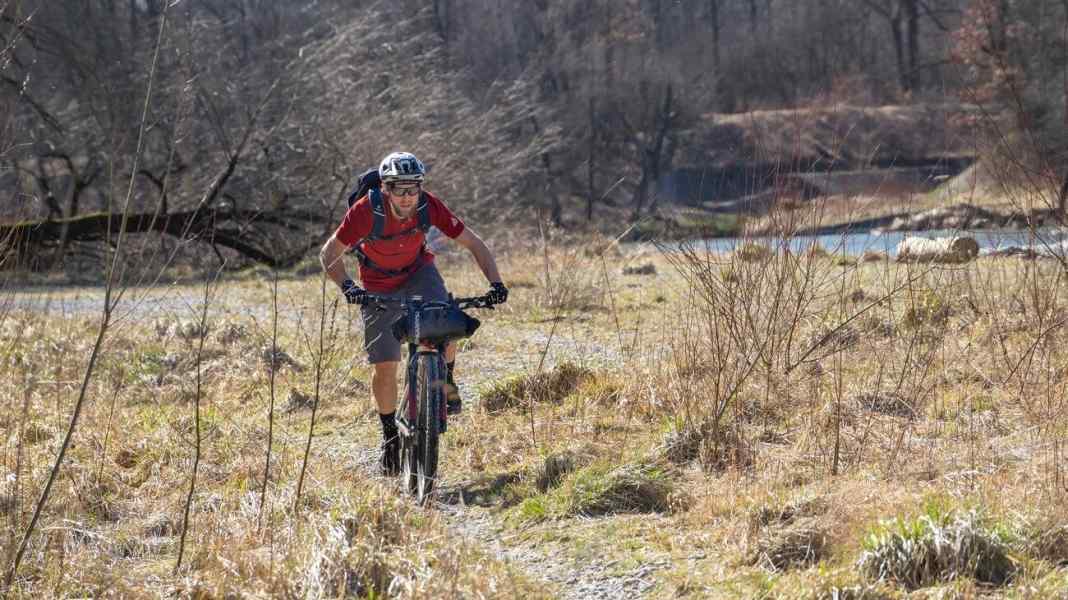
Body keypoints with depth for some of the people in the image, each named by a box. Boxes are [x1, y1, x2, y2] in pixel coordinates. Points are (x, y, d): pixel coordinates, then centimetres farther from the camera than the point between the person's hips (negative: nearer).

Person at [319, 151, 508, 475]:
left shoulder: (429, 206, -26)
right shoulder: (366, 210, -32)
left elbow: (473, 243, -18)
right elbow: (329, 253, -25)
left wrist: (496, 282, -31)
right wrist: (347, 286, -42)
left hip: (418, 270, 1)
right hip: (379, 285, -1)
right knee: (385, 365, -5)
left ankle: (446, 381, 0)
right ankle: (390, 434, 17)